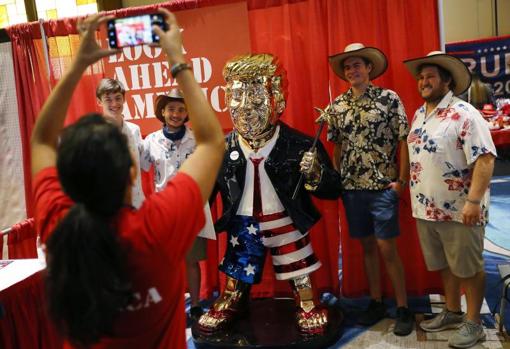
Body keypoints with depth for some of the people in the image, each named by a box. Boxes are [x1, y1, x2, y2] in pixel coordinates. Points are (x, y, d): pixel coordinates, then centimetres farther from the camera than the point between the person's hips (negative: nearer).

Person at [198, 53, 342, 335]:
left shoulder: (298, 145, -16)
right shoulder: (224, 149, -10)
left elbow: (332, 189, -12)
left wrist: (315, 174, -31)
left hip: (286, 222, -2)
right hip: (242, 224, 2)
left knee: (299, 272, 14)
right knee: (236, 271, 20)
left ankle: (307, 306, 39)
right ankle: (231, 303, 46)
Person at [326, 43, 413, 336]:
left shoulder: (389, 98, -4)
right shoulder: (337, 105, 8)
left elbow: (404, 141, -5)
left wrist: (402, 180, -9)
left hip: (383, 186, -4)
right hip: (352, 187, 4)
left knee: (387, 248, -2)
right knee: (367, 246, 12)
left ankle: (403, 309, 13)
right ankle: (376, 302, 25)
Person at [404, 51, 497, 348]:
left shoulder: (464, 114, -15)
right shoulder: (419, 115, 10)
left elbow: (485, 158, -21)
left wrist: (473, 201, -26)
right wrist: (404, 185, 16)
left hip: (459, 210, -7)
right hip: (427, 209, 7)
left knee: (468, 268, 8)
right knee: (445, 265, 20)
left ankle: (473, 322, 23)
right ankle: (452, 312, 37)